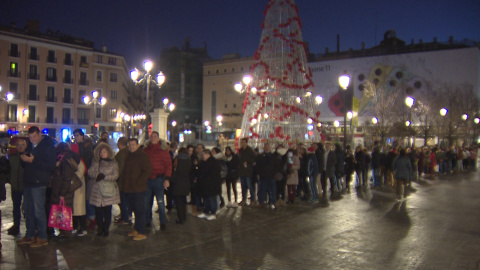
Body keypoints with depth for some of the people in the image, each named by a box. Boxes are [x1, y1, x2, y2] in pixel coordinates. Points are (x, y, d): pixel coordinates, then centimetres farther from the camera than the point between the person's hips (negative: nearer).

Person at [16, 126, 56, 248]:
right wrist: (24, 159, -2)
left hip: (39, 183, -8)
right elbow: (25, 164, 21)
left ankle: (42, 238, 4)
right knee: (28, 209, 13)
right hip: (28, 182, 8)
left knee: (38, 210, -4)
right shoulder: (30, 147, 16)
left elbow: (51, 165, -16)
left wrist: (33, 160, -18)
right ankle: (30, 235, 24)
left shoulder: (48, 146, -7)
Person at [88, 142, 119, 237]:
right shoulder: (96, 162, 11)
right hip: (97, 190, 2)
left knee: (107, 211, 2)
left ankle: (106, 229, 15)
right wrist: (97, 175, -16)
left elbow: (115, 176, -5)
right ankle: (100, 228, 18)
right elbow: (90, 172, 3)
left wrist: (104, 177, -16)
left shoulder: (113, 162, 2)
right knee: (98, 211, 3)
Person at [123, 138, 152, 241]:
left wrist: (138, 182, -17)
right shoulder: (129, 156, 16)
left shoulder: (142, 156, -8)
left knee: (139, 210, -4)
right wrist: (125, 184, 11)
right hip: (129, 188, 8)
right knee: (135, 209, 15)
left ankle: (142, 233, 1)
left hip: (139, 189, -8)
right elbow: (125, 171, 25)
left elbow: (147, 171, -15)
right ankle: (136, 229, 26)